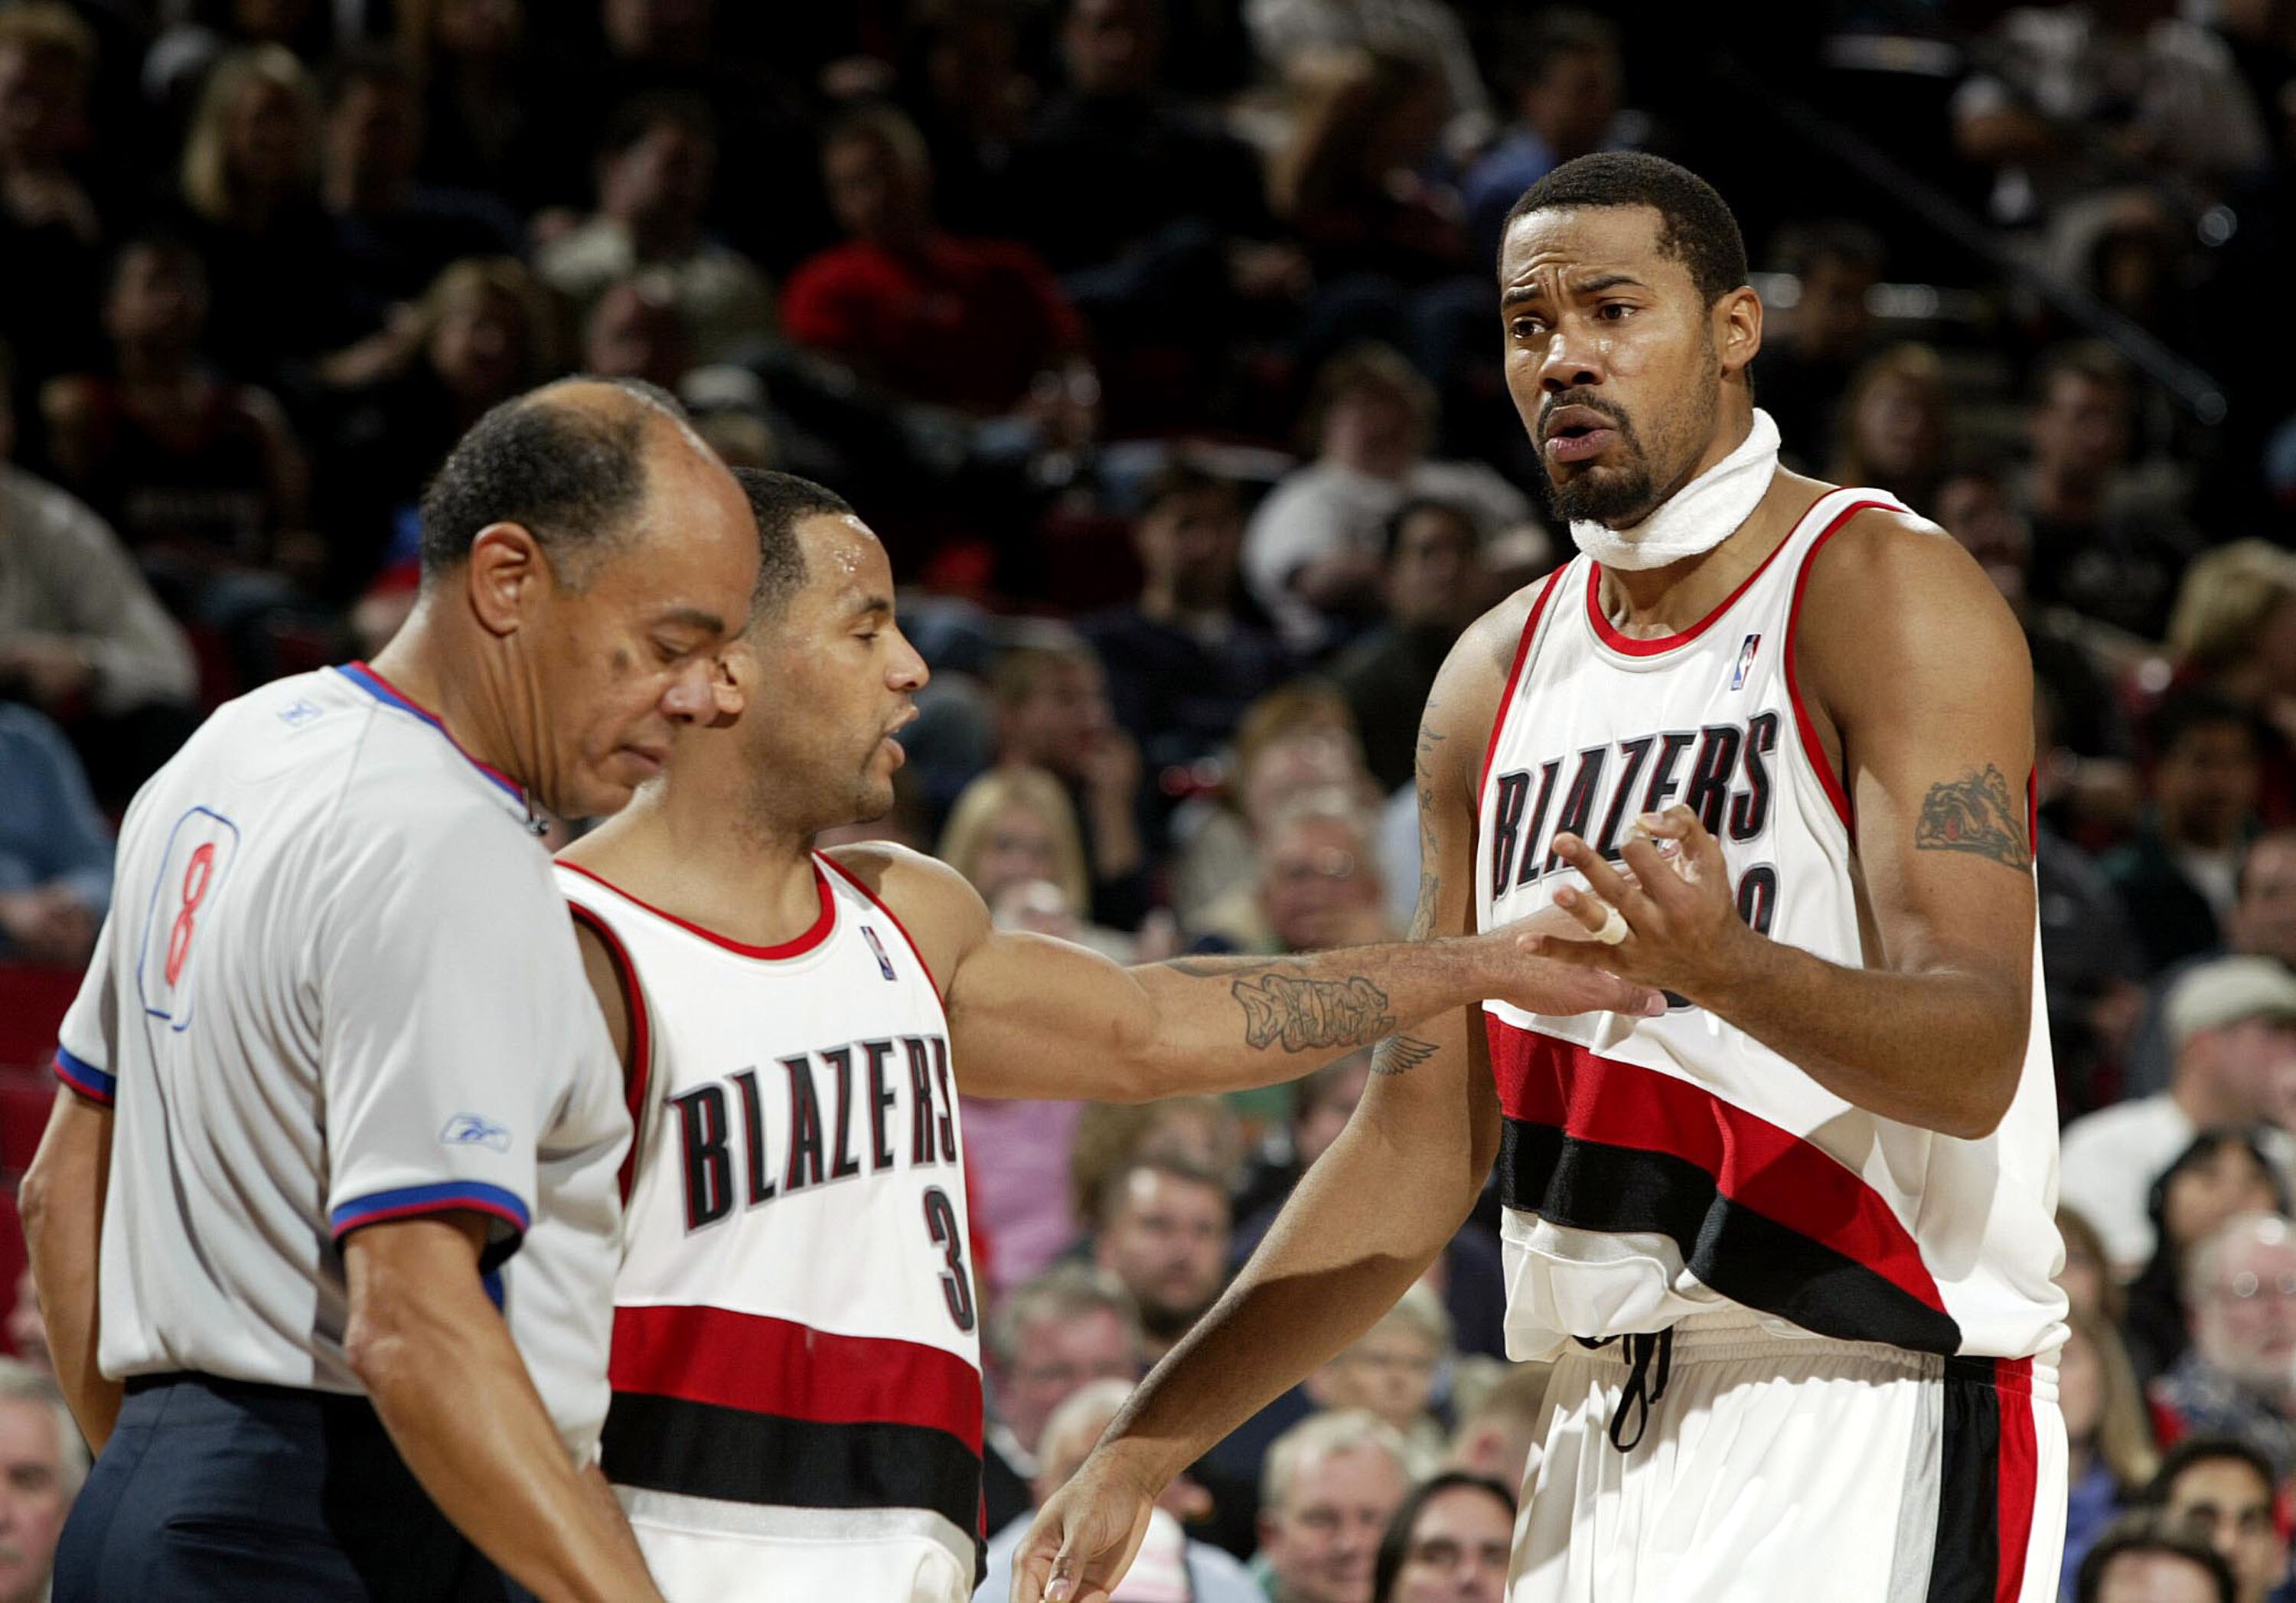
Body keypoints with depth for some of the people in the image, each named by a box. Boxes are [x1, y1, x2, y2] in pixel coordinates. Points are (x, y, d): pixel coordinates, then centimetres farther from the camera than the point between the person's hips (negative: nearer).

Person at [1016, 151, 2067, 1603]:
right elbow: (1423, 1146, 16)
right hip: (1605, 1430, 7)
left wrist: (1725, 967, -36)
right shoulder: (1498, 678, 14)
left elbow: (1976, 1061, -17)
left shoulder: (1883, 595, -7)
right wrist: (1150, 1444, 11)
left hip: (1872, 1420, -7)